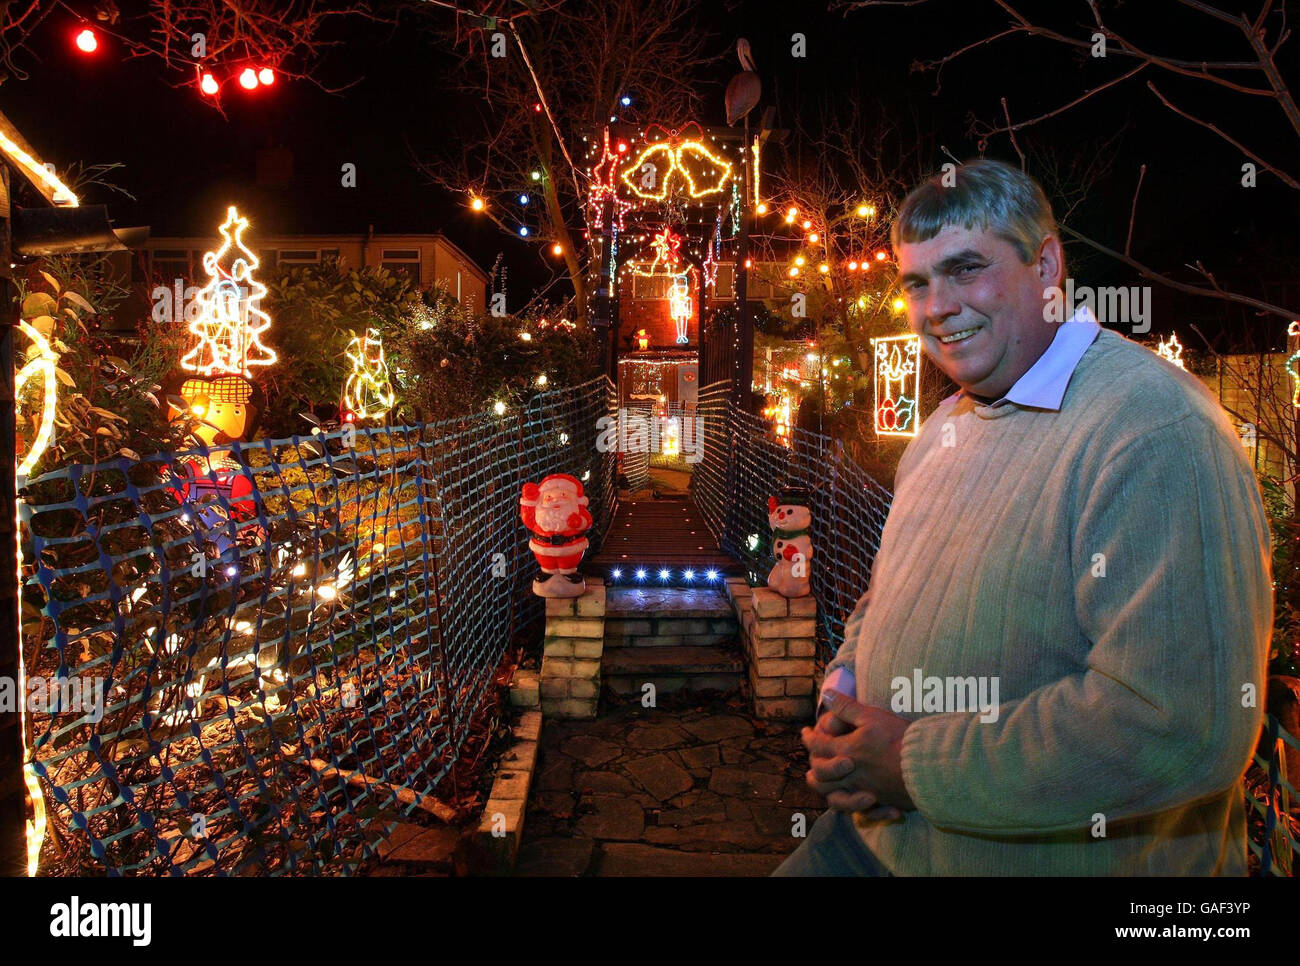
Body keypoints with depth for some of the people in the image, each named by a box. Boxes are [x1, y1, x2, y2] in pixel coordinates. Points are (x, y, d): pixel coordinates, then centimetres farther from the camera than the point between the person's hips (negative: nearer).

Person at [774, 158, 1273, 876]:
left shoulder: (1158, 431, -22)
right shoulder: (946, 427, 7)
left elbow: (1181, 729, -30)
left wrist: (919, 763, -22)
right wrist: (842, 696, -5)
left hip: (1054, 857, -7)